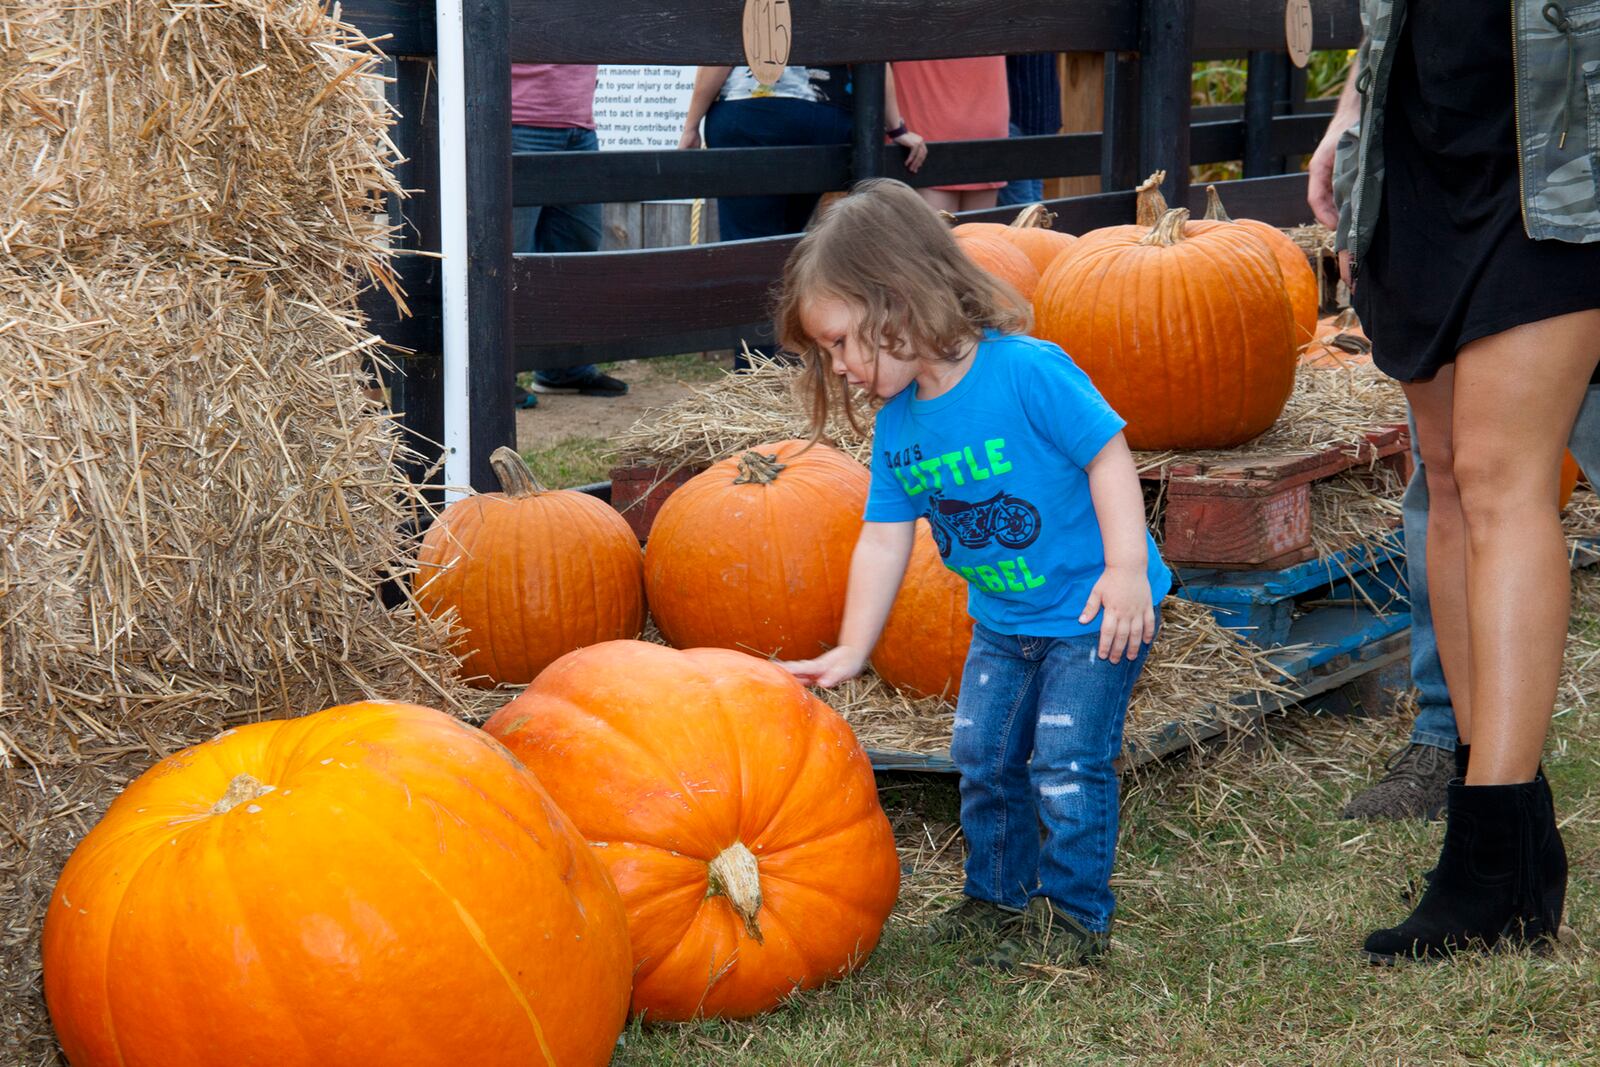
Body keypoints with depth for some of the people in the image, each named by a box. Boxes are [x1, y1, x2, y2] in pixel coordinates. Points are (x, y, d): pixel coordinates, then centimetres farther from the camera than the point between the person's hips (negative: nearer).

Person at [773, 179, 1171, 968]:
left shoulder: (1028, 372, -24)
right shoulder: (896, 424, -2)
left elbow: (1108, 454, -19)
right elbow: (883, 541, 3)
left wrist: (1126, 568, -24)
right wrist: (850, 651, 1)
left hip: (1095, 609, -7)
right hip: (1002, 620, 7)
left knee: (1067, 762, -7)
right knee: (983, 756, 12)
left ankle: (1075, 912, 10)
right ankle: (1000, 896, 31)